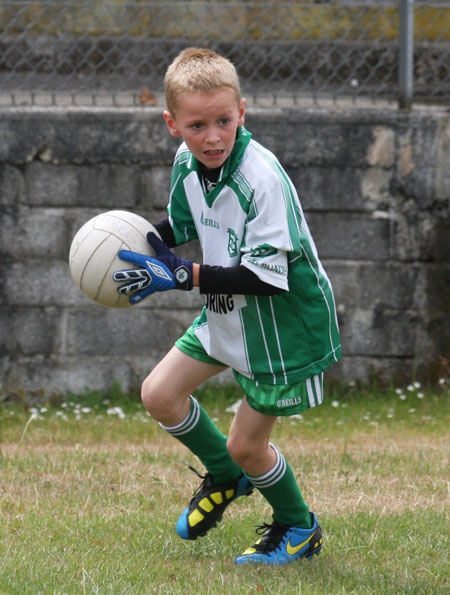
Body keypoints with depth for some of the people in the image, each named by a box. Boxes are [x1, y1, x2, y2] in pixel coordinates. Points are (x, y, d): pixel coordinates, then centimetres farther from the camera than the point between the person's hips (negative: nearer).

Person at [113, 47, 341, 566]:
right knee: (159, 395, 8)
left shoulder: (262, 180, -32)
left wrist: (183, 276, -34)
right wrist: (141, 243, -6)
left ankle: (298, 528, 28)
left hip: (285, 324, -8)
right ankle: (225, 478, 33)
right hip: (227, 314, 8)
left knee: (245, 444, 1)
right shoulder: (186, 162, -8)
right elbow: (183, 225, 14)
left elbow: (266, 277, -33)